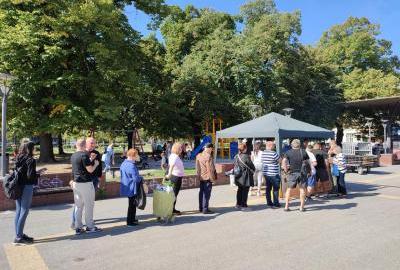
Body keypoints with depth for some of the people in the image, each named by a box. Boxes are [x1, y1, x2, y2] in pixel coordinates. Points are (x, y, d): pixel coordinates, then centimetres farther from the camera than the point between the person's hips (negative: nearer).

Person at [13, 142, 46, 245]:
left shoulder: (18, 159, 9)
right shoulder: (31, 160, -13)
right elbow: (30, 176, -19)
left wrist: (37, 171, 13)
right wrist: (38, 173, 1)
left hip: (18, 187, 8)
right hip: (26, 187, -8)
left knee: (18, 211, 14)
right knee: (24, 212, 0)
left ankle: (19, 234, 23)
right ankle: (19, 237, 4)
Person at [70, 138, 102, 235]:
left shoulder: (73, 156, 11)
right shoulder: (84, 155, -15)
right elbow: (90, 170, -15)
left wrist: (90, 160, 25)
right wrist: (96, 164, 2)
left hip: (76, 182, 8)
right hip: (85, 183, -8)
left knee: (78, 205, 11)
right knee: (89, 205, 3)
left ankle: (78, 227, 14)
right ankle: (90, 226, 11)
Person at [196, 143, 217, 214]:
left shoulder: (198, 155, 8)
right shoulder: (208, 156, -18)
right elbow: (210, 169, -18)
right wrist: (213, 178, -11)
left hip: (201, 177, 8)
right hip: (207, 178, -8)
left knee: (201, 192, 15)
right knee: (207, 193, -2)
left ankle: (201, 208, 23)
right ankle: (205, 209, 2)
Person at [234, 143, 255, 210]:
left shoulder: (236, 156, 1)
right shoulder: (246, 157, -20)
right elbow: (251, 166, -10)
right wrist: (253, 170, 10)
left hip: (238, 177, 7)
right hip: (246, 176, -7)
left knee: (240, 190, 18)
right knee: (245, 191, 2)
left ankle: (238, 204, 26)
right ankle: (243, 205, 7)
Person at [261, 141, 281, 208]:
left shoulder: (263, 153, 5)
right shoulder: (273, 153, -18)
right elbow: (280, 160, -7)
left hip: (265, 173, 7)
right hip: (273, 174, -7)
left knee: (268, 188, 12)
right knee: (276, 189, 2)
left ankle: (269, 202, 17)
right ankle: (276, 203, 5)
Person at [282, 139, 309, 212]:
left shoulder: (288, 152, 0)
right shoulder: (303, 152, 4)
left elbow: (284, 161, -13)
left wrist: (285, 170, -6)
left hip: (292, 173, 0)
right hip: (302, 172, 0)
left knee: (289, 189, 9)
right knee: (302, 189, 8)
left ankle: (286, 206, 8)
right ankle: (302, 207, 8)